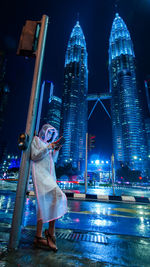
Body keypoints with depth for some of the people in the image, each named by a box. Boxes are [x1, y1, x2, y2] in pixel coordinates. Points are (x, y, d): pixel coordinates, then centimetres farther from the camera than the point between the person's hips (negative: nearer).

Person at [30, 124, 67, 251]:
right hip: (40, 173, -8)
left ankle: (39, 237, 12)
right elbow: (34, 156, -7)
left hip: (49, 175, 8)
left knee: (46, 203, 3)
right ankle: (51, 232, -7)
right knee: (57, 196, -20)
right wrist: (48, 148, -13)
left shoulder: (48, 144, 24)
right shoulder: (36, 140, 5)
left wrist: (56, 150, 4)